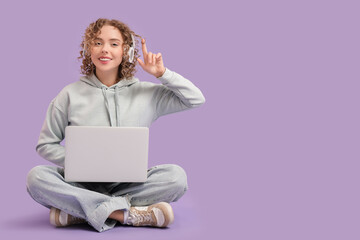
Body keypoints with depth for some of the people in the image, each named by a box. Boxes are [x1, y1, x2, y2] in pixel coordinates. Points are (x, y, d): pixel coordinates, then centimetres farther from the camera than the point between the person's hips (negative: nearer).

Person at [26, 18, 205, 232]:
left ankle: (78, 211, -25)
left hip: (128, 185, 1)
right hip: (82, 184, 0)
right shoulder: (71, 95, 5)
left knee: (176, 176, -27)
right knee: (37, 177, -29)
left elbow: (197, 100, 6)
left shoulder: (146, 93, 7)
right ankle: (126, 213, -32)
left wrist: (162, 74, -2)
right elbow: (46, 145, 8)